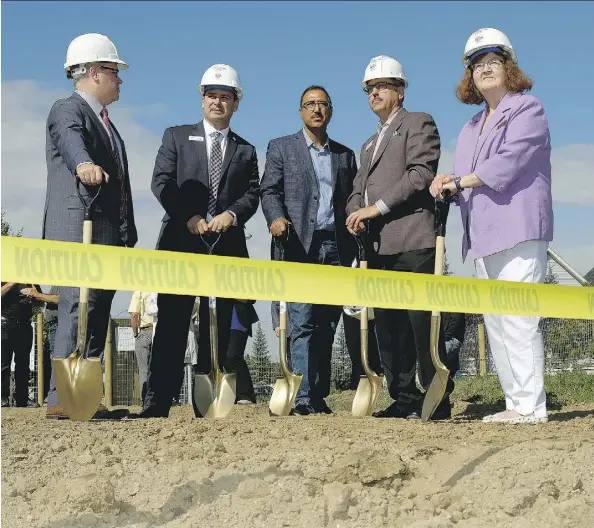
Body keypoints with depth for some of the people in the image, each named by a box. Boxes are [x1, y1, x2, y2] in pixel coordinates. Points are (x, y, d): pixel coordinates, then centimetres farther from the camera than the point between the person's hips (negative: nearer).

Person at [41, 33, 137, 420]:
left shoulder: (105, 122, 25)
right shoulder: (68, 111, -3)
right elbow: (71, 142, -28)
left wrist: (127, 238, 19)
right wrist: (84, 164, -51)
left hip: (109, 238, 9)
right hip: (79, 232, -9)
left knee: (97, 315, 8)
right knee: (78, 311, -15)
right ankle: (62, 398, -16)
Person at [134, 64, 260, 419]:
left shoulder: (245, 151, 18)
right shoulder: (177, 137, 12)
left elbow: (252, 194, 6)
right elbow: (162, 183, 0)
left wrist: (231, 214, -14)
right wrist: (189, 217, -13)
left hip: (226, 246, 3)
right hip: (181, 243, -2)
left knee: (218, 329, 3)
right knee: (172, 325, -6)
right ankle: (158, 402, -6)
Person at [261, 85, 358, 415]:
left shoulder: (345, 155, 20)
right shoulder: (281, 148, 11)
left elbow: (351, 200, 17)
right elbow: (269, 190, 2)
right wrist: (276, 217, -16)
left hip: (336, 247, 4)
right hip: (299, 245, -3)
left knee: (327, 325, 3)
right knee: (302, 323, -11)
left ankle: (319, 395, 7)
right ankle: (302, 397, -14)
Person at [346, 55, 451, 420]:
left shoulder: (418, 123, 7)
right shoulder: (370, 144, 31)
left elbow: (421, 173, -8)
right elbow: (359, 188, 25)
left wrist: (377, 207, -12)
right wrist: (356, 212, 1)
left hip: (412, 241, -8)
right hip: (379, 247, 8)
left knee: (423, 323, -10)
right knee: (389, 327, 4)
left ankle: (437, 401, -7)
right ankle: (404, 399, 7)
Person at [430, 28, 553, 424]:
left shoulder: (527, 109, 1)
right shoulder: (471, 128, 25)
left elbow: (508, 162, -13)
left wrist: (458, 181, -6)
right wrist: (450, 186, -2)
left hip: (519, 231, -8)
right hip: (484, 237, 8)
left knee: (519, 320, -13)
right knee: (496, 324, 5)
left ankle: (531, 406, -12)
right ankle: (515, 403, 8)